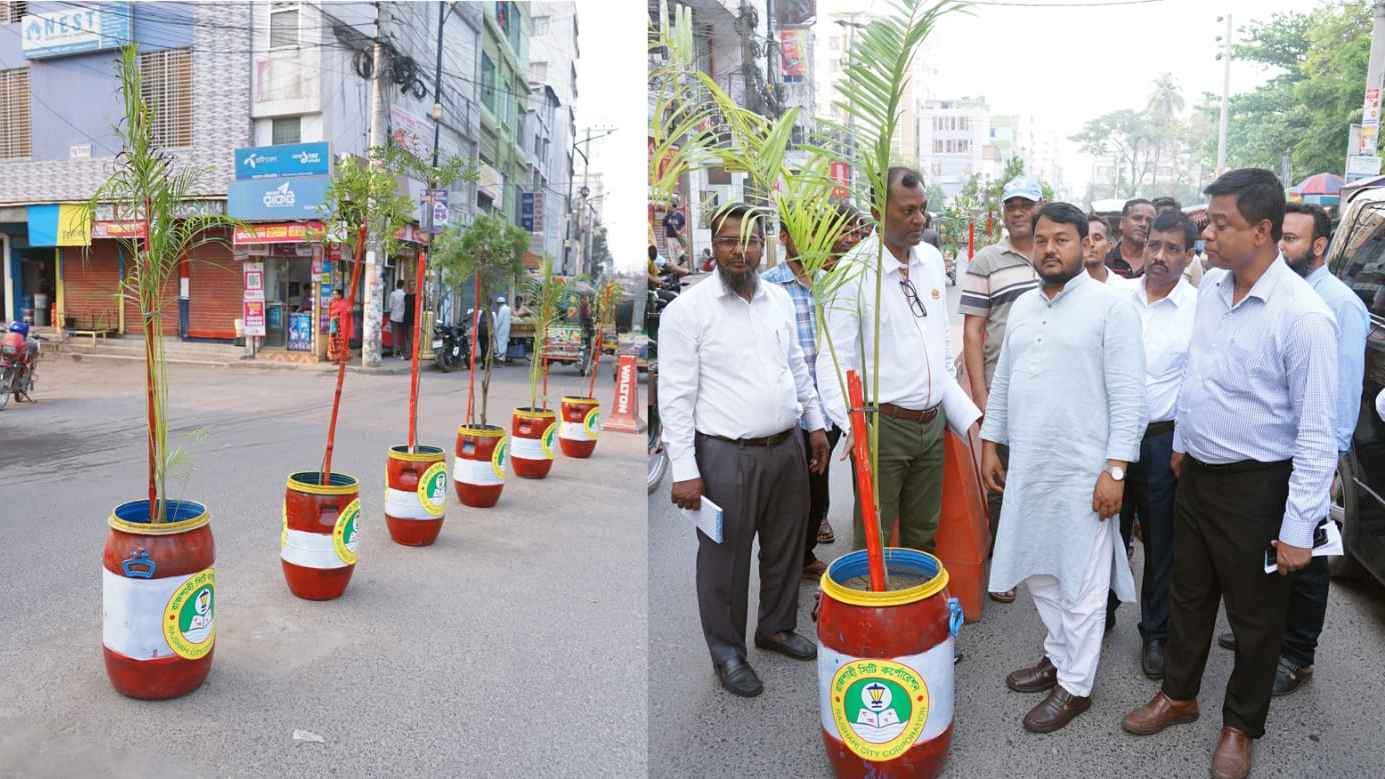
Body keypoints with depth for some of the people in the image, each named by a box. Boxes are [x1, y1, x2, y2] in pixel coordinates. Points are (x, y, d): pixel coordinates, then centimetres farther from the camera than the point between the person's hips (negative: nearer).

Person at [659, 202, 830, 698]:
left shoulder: (780, 299, 8)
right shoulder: (687, 310, -10)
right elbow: (676, 396, -12)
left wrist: (816, 425, 14)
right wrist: (684, 470, -15)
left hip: (787, 448, 6)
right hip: (727, 456, -6)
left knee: (786, 548, 19)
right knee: (725, 560, 7)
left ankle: (777, 628, 40)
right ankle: (727, 651, 26)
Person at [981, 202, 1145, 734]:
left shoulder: (1111, 305, -8)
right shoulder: (1022, 306, 12)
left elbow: (1127, 396, -12)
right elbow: (1002, 382, 17)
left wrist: (1116, 469, -16)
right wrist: (990, 444, 14)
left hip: (1082, 471, -6)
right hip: (1026, 466, 6)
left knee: (1080, 583, 5)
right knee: (1037, 571, 17)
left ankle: (1076, 685, 20)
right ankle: (1058, 655, 36)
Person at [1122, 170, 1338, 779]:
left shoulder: (1303, 315, -22)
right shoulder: (1210, 287, 0)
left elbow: (1317, 432, -20)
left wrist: (1298, 529, -19)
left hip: (1256, 485, -6)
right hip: (1196, 472, 6)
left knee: (1255, 616, 13)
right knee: (1188, 594, 20)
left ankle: (1241, 727, 33)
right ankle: (1178, 694, 40)